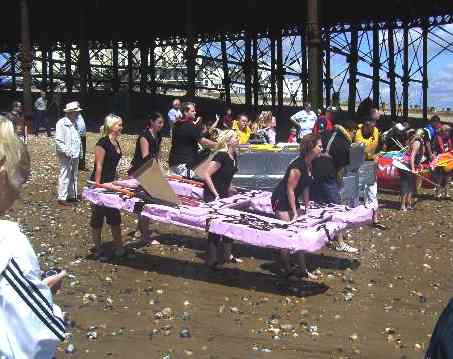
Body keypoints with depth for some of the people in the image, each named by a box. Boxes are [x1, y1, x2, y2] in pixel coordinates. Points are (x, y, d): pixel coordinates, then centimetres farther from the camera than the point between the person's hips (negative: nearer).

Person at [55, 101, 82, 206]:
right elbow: (58, 141, -16)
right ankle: (62, 198, 1)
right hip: (66, 156, -9)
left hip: (75, 155, 9)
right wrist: (67, 151, -20)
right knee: (65, 176, -6)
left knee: (74, 176, 15)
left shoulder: (74, 123, 15)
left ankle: (72, 195, 25)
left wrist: (79, 151, 15)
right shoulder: (62, 123, -12)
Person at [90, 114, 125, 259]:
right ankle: (98, 249, 14)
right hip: (100, 183, -9)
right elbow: (98, 166, -18)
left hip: (110, 183, 9)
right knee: (98, 216, 4)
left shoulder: (116, 143, 9)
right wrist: (97, 186, -19)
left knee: (115, 216, 11)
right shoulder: (103, 143, -17)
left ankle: (119, 247, 18)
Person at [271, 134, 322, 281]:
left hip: (292, 200, 9)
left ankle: (303, 270, 17)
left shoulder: (309, 165, 2)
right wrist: (295, 212, -20)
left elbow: (305, 187, 10)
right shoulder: (298, 166, -26)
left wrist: (306, 207, 10)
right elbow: (290, 189, -23)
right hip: (281, 200, -9)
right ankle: (288, 271, 7)